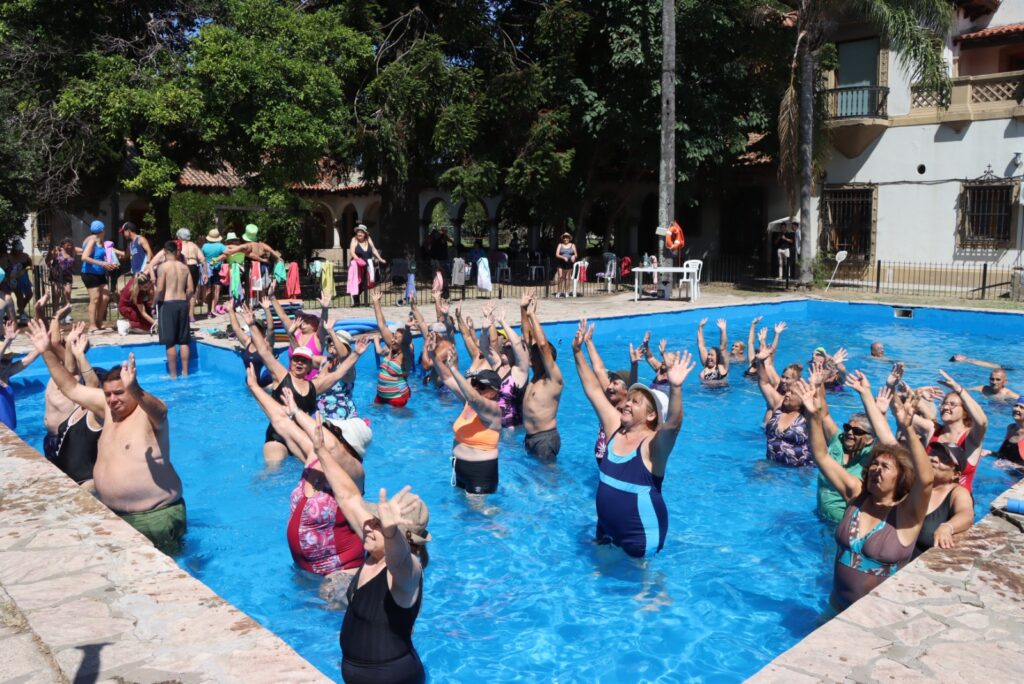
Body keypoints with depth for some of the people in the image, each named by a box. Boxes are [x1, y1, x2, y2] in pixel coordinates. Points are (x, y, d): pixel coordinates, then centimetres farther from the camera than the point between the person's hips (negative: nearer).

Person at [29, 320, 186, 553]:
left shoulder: (150, 412, -16)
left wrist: (134, 390, -61)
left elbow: (159, 410, -40)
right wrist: (47, 352, 5)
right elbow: (72, 389, 12)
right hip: (111, 512, 8)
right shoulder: (109, 407, 5)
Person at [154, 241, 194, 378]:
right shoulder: (185, 267, 7)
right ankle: (185, 372, 14)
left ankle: (173, 374, 3)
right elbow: (191, 289, 4)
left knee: (170, 342, 0)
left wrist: (154, 301, 3)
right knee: (184, 341, 10)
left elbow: (160, 290, -13)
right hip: (182, 304, 5)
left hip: (168, 304, -5)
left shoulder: (163, 267, -7)